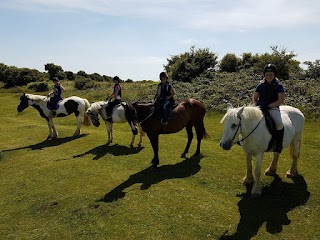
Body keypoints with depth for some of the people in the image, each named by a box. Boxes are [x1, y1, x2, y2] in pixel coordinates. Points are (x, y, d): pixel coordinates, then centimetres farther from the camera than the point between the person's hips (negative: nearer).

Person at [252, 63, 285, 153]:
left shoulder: (279, 86, -1)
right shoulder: (261, 85, 9)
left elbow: (281, 101, -7)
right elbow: (254, 98, 18)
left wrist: (268, 106, -16)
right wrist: (257, 105, -2)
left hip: (273, 108, -4)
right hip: (260, 108, 4)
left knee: (279, 123, -32)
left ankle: (279, 144, -14)